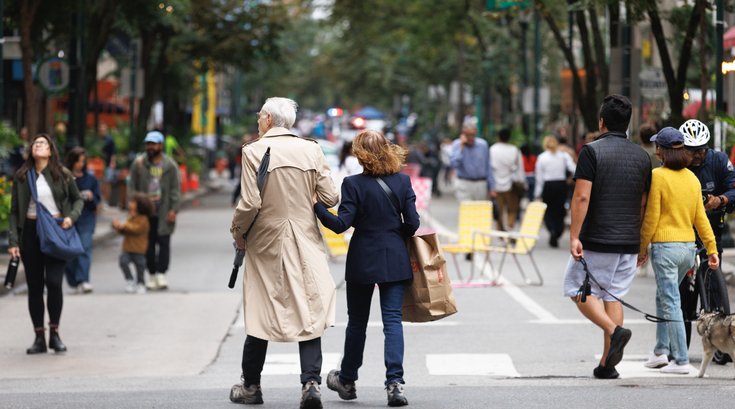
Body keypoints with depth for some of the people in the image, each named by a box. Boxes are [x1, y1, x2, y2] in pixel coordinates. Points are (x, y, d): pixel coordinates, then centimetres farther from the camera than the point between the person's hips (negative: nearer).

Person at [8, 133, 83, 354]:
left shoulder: (62, 174, 3)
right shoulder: (22, 176, 5)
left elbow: (78, 199, 13)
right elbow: (14, 211, 5)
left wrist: (72, 216, -7)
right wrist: (13, 241, -3)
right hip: (30, 232, 2)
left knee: (54, 282, -12)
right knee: (34, 286, 3)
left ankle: (54, 334, 5)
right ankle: (39, 337, 11)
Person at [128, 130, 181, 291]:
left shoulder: (170, 165, 2)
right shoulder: (139, 164, 5)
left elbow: (175, 189, 1)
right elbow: (133, 187, 7)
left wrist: (174, 209, -8)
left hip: (163, 212, -2)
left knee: (163, 242, -5)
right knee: (148, 244, 5)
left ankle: (161, 274, -5)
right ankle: (152, 274, 12)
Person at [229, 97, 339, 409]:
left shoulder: (254, 151, -9)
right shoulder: (311, 150, -1)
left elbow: (250, 203, -15)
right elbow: (330, 198, -2)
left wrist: (238, 231, 2)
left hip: (266, 242, -1)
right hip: (305, 242, 1)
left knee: (260, 313, 10)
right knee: (308, 313, 2)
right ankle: (311, 382, -11)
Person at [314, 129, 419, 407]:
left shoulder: (353, 184, -11)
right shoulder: (402, 181, -1)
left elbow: (341, 224, -17)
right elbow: (412, 223, -1)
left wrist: (316, 205, -12)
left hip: (362, 261, -2)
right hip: (395, 260, 2)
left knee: (357, 321, 12)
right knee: (392, 319, 1)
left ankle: (347, 381, 28)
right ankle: (395, 383, -12)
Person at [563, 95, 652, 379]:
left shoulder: (592, 151, -9)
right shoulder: (642, 156, 8)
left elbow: (581, 197, -16)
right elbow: (644, 205, 13)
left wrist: (574, 236, -14)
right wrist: (641, 243, 21)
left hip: (597, 240, -5)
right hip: (629, 243, 5)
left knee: (579, 289, 9)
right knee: (613, 295, 11)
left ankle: (614, 331, -14)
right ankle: (607, 364, 6)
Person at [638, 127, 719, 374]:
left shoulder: (657, 176, -11)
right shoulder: (692, 178, 8)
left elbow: (651, 217, -10)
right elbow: (700, 217, 9)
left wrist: (642, 248, -1)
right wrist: (711, 248, 12)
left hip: (665, 245, -7)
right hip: (688, 246, 7)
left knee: (671, 303, -4)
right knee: (664, 297, 21)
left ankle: (681, 361, -5)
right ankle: (662, 350, 20)